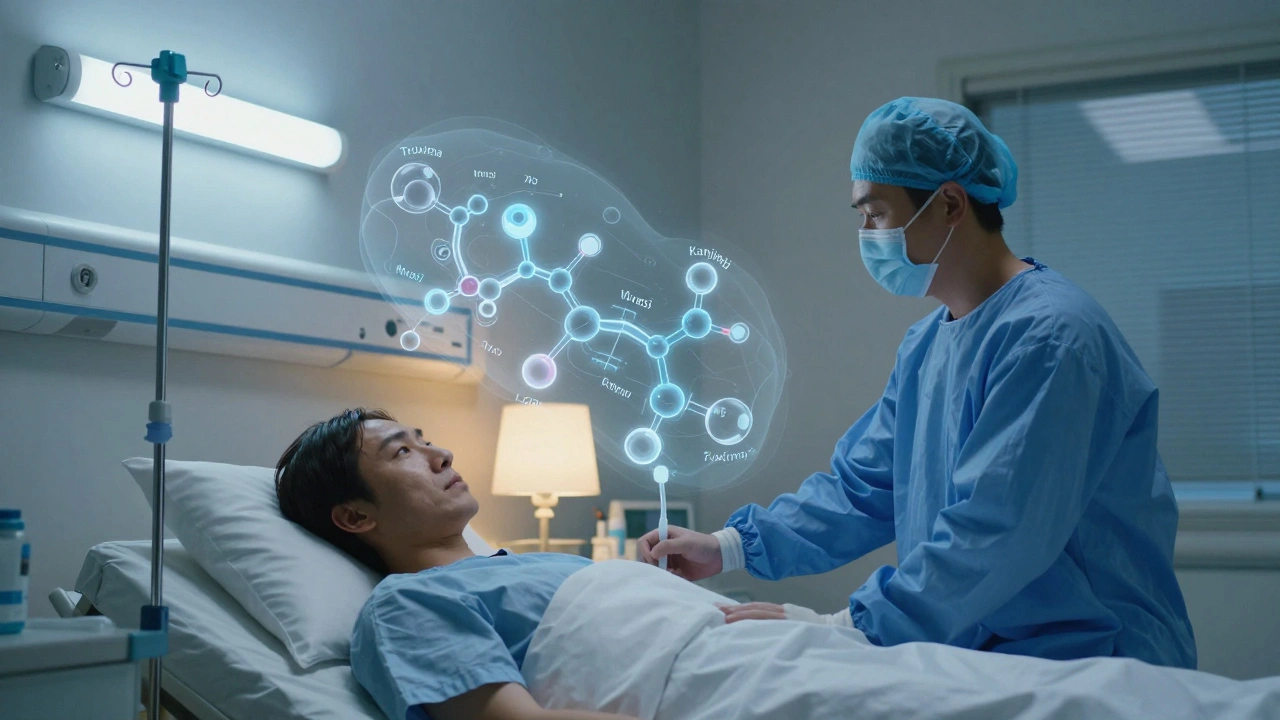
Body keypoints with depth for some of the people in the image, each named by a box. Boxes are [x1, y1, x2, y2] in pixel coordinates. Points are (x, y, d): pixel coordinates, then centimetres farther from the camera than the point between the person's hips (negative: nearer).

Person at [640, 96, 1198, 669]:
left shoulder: (1049, 334, -18)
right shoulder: (923, 347, 13)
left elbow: (994, 534, -27)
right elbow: (861, 487, 15)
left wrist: (842, 628, -29)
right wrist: (732, 546, 4)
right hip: (976, 664, 8)